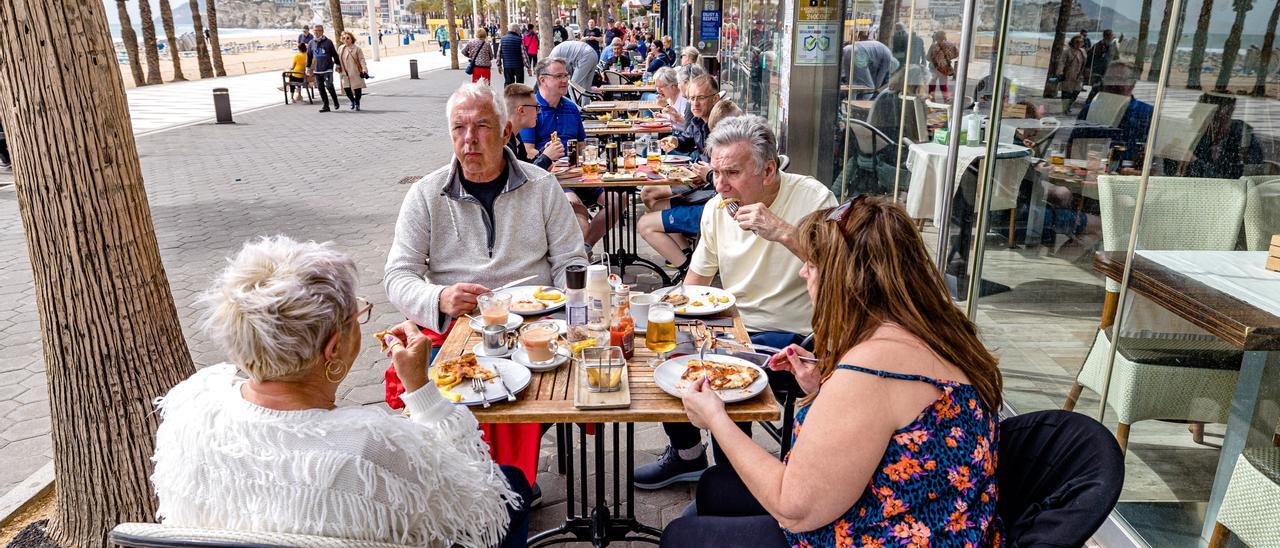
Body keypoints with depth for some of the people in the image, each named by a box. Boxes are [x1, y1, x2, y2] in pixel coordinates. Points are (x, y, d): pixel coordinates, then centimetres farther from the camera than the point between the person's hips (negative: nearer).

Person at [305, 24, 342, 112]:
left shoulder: (328, 42, -1)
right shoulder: (311, 43, 9)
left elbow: (335, 54, 5)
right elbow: (309, 56, 16)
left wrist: (337, 65, 5)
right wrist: (308, 68, 14)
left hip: (328, 69, -4)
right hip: (317, 70, 4)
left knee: (329, 86, -13)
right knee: (320, 88, 4)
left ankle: (336, 102, 8)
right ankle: (326, 106, 12)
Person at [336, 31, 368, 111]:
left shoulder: (356, 48, -5)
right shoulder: (340, 48, 9)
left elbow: (361, 59, -9)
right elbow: (338, 59, 18)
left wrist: (364, 70, -17)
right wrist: (339, 68, 12)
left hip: (356, 72, -4)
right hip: (345, 73, 4)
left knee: (357, 88, 1)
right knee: (346, 88, -5)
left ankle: (357, 103, 21)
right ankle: (352, 100, 21)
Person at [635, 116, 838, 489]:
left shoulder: (812, 198, -14)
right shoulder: (716, 207, 3)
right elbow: (696, 278, 14)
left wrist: (784, 233, -32)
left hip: (791, 334, -6)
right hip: (732, 326, 6)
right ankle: (686, 454, 16)